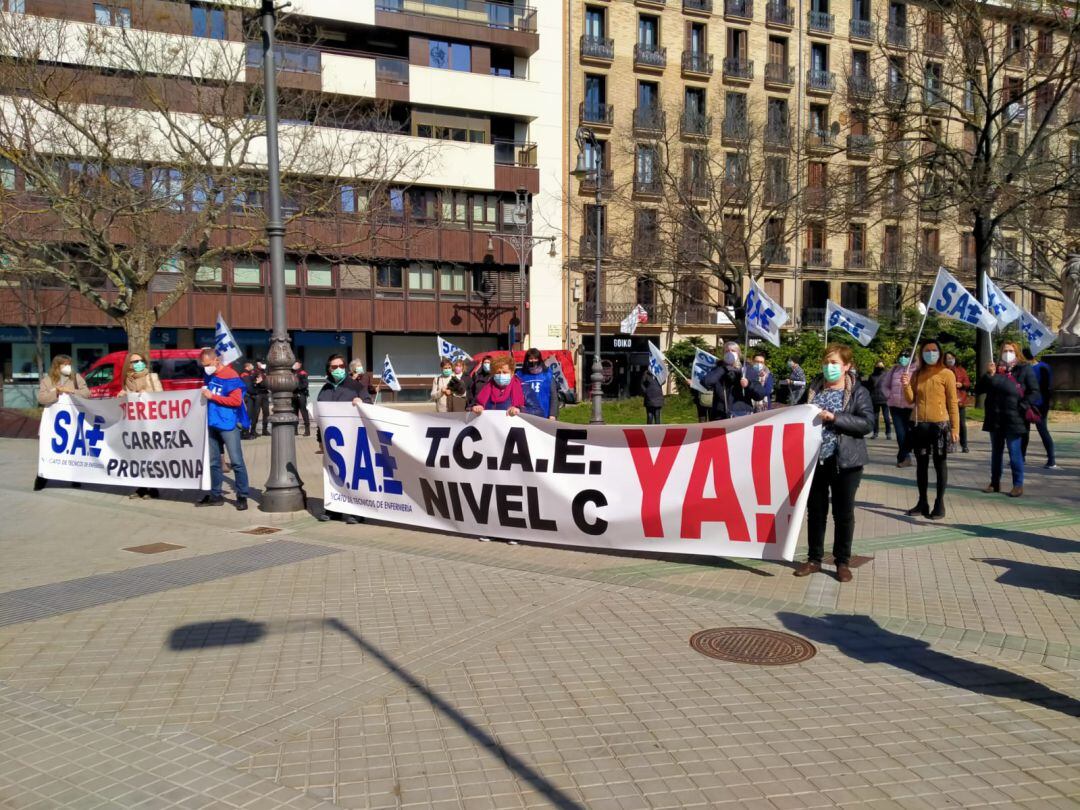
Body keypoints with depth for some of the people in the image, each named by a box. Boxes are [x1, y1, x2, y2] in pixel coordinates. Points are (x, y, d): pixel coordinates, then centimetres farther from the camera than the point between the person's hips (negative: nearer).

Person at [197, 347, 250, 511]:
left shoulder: (230, 376, -12)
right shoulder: (210, 376, 12)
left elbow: (236, 400, -17)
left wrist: (212, 396, -16)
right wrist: (205, 395, 7)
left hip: (229, 424, -8)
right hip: (212, 424, 8)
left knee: (236, 461, -6)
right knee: (213, 462, 12)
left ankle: (242, 496, 0)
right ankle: (215, 495, 21)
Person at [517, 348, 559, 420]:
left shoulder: (547, 374, 2)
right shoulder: (521, 375, 5)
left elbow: (554, 395, 1)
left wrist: (553, 414, -5)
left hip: (543, 416, 0)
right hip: (525, 415, 1)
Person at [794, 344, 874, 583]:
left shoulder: (858, 392, -3)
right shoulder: (815, 389, 10)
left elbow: (867, 423, -15)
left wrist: (833, 417, -22)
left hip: (845, 460, -4)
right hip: (816, 458, 4)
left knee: (844, 512, 5)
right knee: (815, 510, 9)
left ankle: (842, 561, 16)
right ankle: (814, 559, 20)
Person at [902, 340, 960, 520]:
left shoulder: (947, 374, -2)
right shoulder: (917, 374, 10)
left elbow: (953, 403, -3)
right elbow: (911, 400, 8)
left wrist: (955, 428, -7)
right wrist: (906, 386, -10)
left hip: (939, 424, -4)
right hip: (918, 424, 4)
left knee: (939, 463, 1)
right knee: (921, 463, 9)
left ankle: (940, 504, 6)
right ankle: (922, 502, 17)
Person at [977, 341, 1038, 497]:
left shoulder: (1024, 369, 0)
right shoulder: (994, 368, 11)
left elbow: (1033, 391, -4)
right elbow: (978, 390, 6)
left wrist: (1022, 408, -14)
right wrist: (988, 374, -8)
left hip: (1014, 419, -4)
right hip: (995, 419, 5)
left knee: (1015, 453, -5)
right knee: (996, 452, 12)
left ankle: (1018, 485, 3)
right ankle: (995, 483, 21)